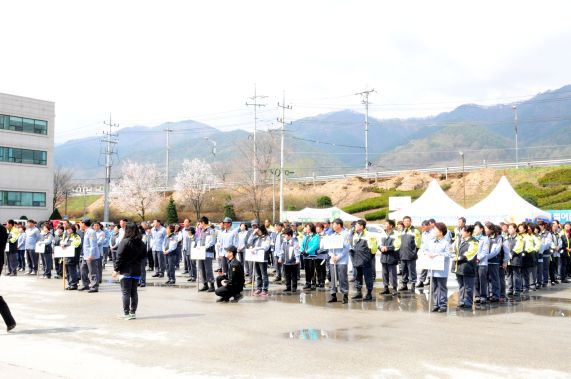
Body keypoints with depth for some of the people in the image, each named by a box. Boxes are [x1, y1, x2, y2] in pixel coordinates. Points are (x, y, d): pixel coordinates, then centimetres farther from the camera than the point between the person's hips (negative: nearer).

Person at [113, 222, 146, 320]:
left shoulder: (125, 242, -13)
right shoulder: (141, 243, 5)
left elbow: (120, 257, -13)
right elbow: (144, 255, 14)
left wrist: (116, 269, -8)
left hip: (126, 271, -5)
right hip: (137, 271, 6)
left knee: (126, 292, 0)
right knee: (134, 292, 12)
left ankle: (126, 313, 0)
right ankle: (133, 312, 15)